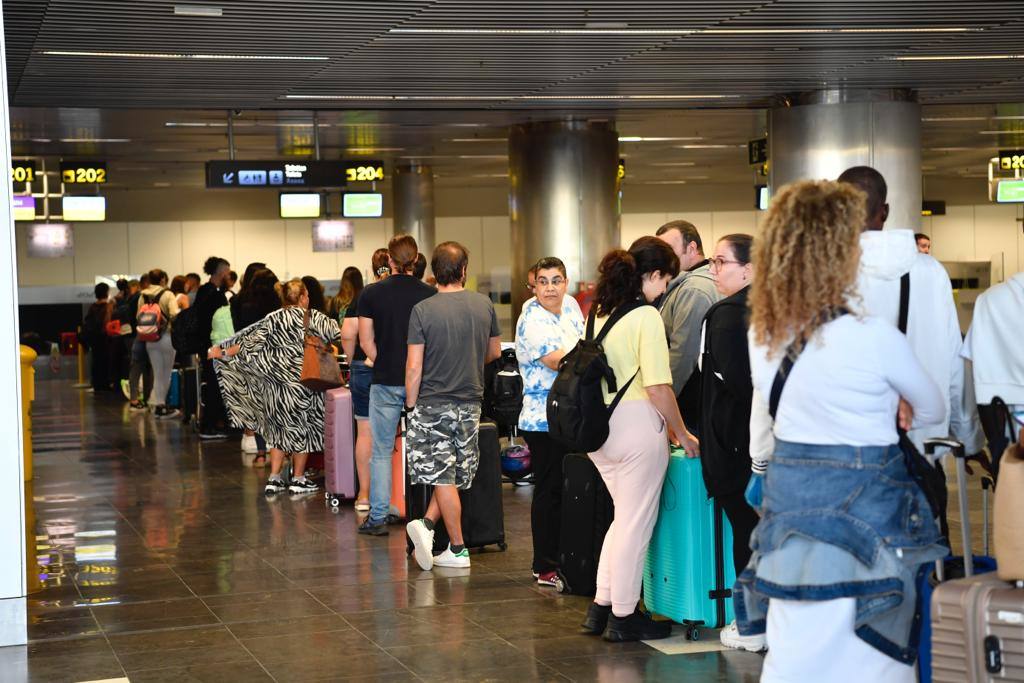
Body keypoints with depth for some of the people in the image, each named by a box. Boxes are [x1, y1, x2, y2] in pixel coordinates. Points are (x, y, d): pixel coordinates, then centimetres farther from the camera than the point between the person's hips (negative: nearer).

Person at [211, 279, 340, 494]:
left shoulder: (272, 319, 3)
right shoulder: (313, 317, -6)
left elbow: (252, 343, -2)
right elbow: (335, 333, -10)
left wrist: (223, 352, 3)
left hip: (276, 380, 4)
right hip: (302, 380, -3)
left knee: (278, 428, 13)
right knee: (301, 427, 8)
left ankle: (274, 478, 10)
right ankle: (298, 479, 13)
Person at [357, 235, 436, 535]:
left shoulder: (371, 294, -3)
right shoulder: (430, 294, -3)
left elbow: (366, 341, -2)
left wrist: (383, 364, 11)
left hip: (386, 382, -1)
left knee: (381, 451, 6)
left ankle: (378, 518, 6)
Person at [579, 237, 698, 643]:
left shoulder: (599, 312, 10)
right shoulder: (645, 316, -13)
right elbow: (658, 386, -19)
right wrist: (682, 434, -6)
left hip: (599, 425, 8)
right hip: (636, 425, -8)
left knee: (625, 516, 21)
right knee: (636, 522, 4)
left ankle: (601, 606, 23)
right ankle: (624, 617, 13)